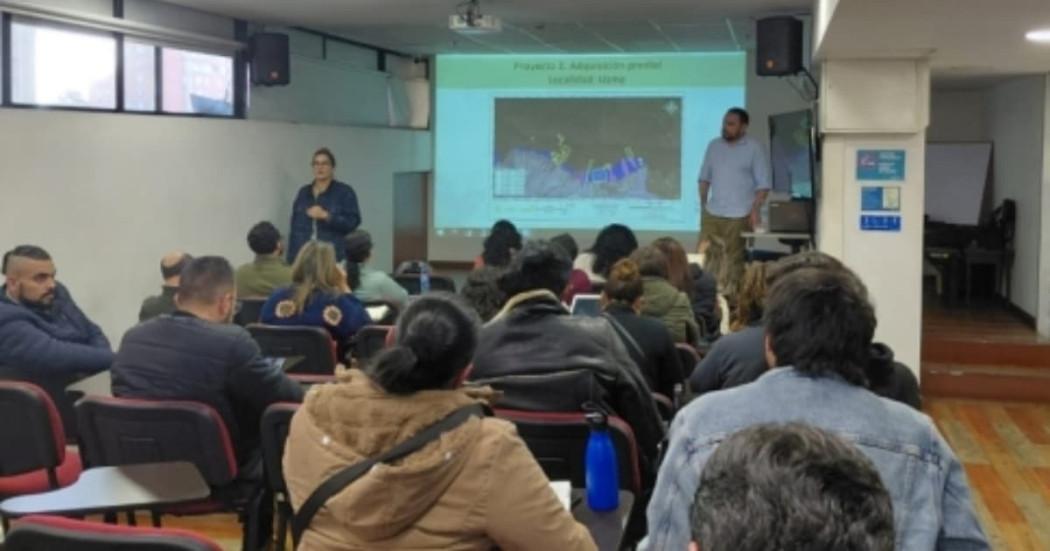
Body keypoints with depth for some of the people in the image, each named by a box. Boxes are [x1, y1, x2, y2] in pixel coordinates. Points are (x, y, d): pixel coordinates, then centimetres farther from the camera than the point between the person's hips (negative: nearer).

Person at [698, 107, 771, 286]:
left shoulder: (754, 148, -4)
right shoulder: (713, 145, 9)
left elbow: (764, 183, -6)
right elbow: (705, 178, 16)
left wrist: (755, 210, -15)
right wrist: (702, 204, 10)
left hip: (739, 216, -4)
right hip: (712, 214, 4)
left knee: (734, 260, 1)